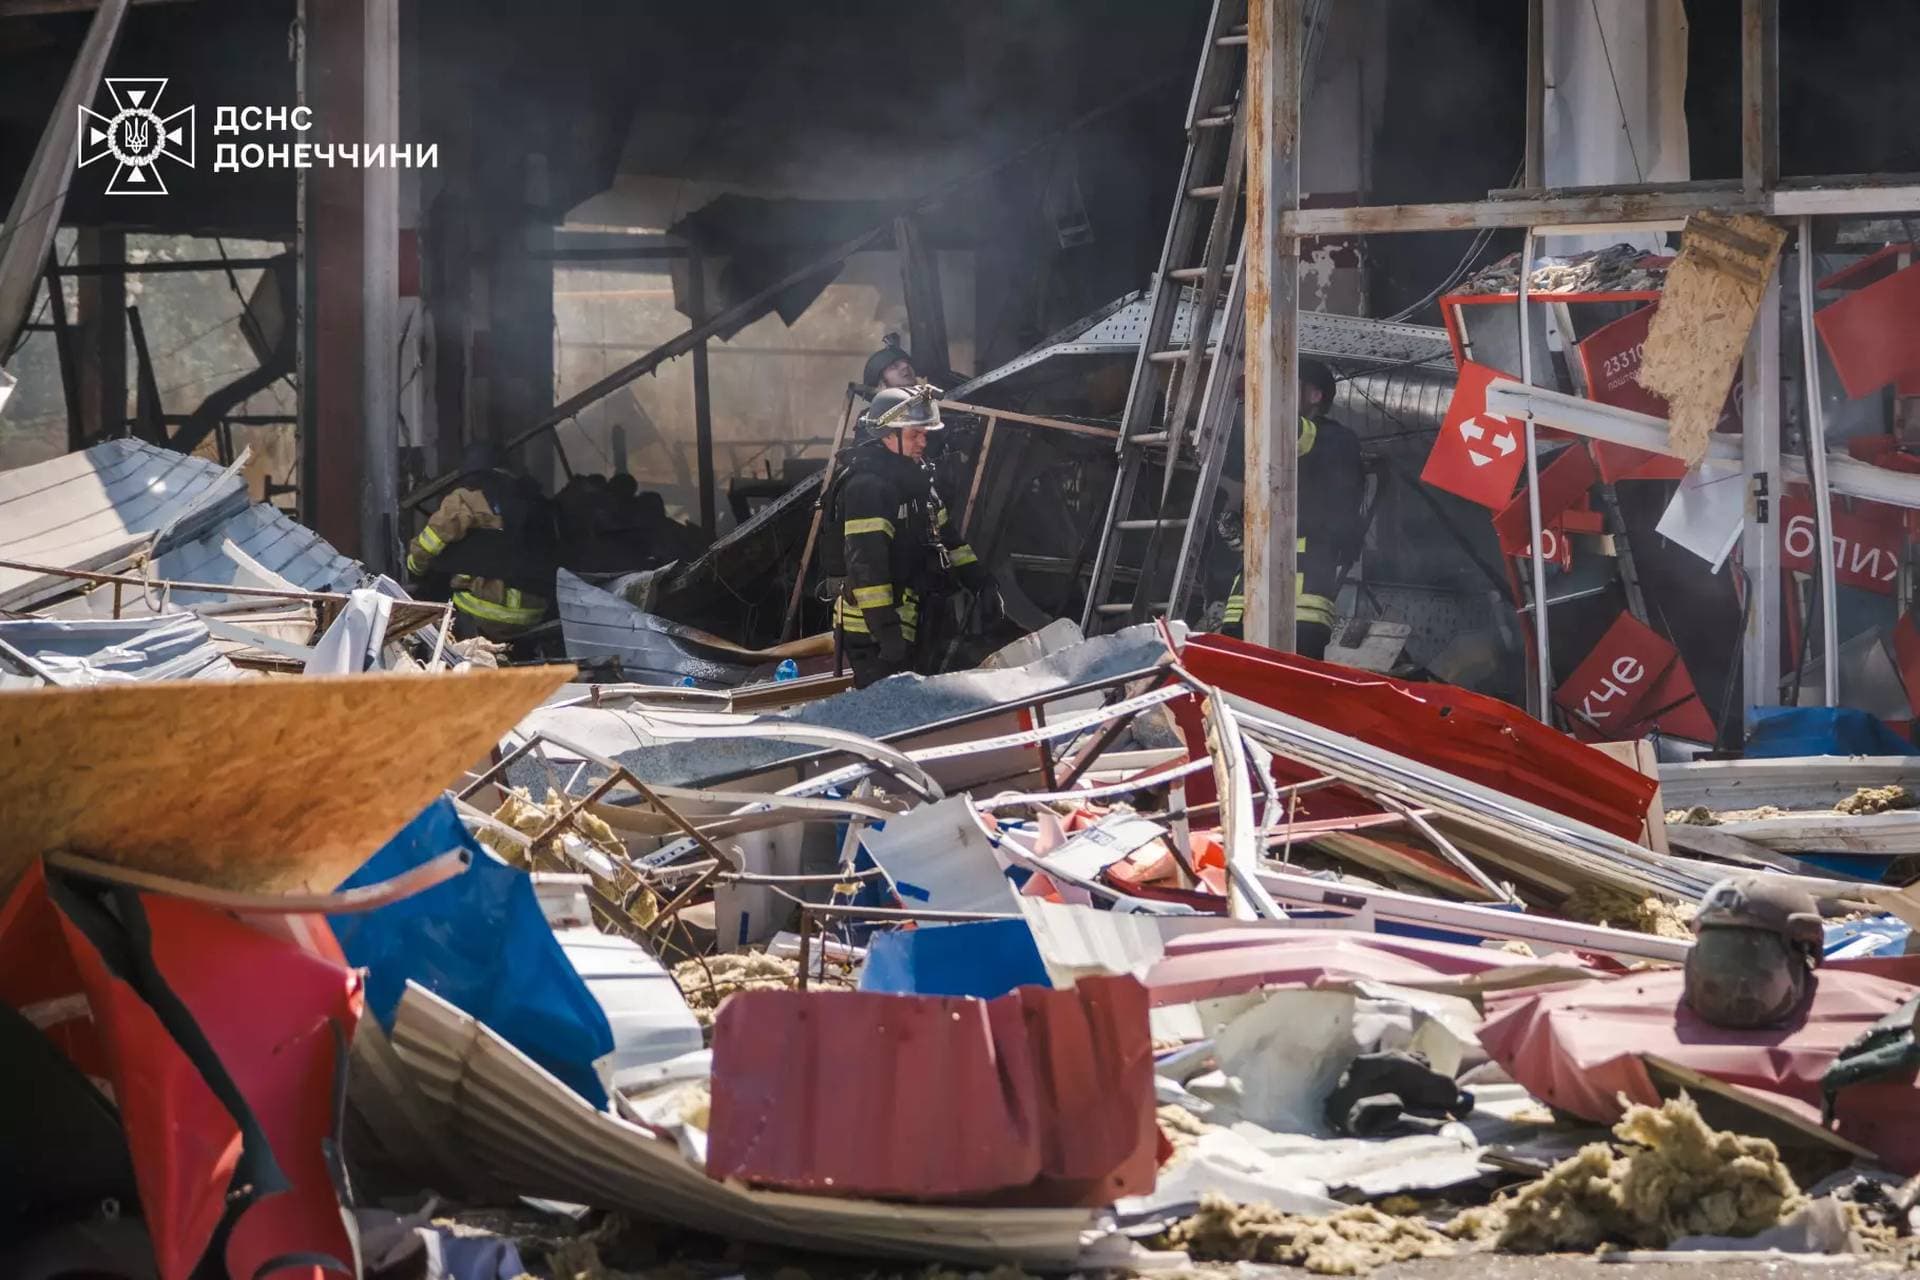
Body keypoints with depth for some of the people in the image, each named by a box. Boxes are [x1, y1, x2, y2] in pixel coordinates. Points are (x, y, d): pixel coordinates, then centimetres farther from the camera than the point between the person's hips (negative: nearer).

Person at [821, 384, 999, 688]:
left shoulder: (913, 480, 15)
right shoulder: (866, 486, -18)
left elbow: (945, 535, 26)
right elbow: (865, 563, -26)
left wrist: (981, 583, 19)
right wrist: (887, 631, -30)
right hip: (871, 631, -10)